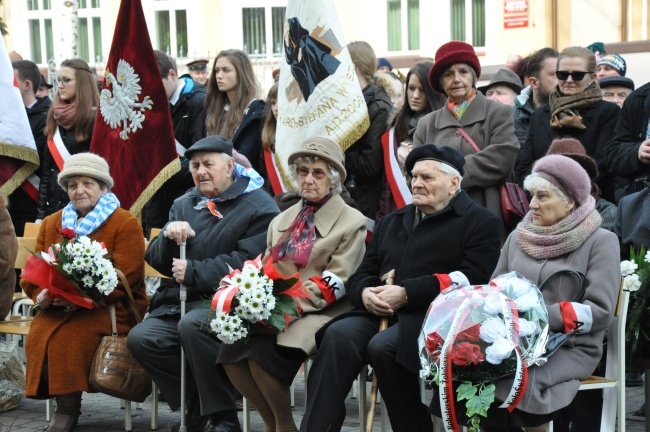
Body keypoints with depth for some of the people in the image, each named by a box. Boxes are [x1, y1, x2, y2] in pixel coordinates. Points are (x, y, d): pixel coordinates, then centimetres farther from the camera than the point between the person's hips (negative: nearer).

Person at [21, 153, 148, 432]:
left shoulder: (125, 224, 0)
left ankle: (68, 409, -21)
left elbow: (125, 279, -10)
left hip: (111, 308, -4)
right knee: (39, 334, -27)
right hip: (57, 310, 5)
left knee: (70, 336, -32)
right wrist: (41, 295, -10)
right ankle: (58, 399, -14)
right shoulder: (52, 224, 18)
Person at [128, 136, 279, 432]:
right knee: (141, 338, -21)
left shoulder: (259, 206, -1)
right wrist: (168, 237, -5)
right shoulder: (184, 205, 21)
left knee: (192, 325, -37)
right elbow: (156, 261, 17)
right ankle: (197, 408, -9)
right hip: (178, 302, 7)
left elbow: (248, 262, -15)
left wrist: (193, 272, -13)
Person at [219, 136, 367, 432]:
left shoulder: (352, 223, 1)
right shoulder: (282, 221, 20)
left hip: (320, 313, -6)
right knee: (231, 349, -23)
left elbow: (334, 284, -8)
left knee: (263, 352, -31)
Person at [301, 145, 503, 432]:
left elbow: (472, 278, -9)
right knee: (339, 334, -25)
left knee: (384, 346, -33)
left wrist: (406, 293, -16)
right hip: (379, 313, 6)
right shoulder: (392, 222, 28)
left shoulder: (482, 223, 6)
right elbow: (363, 273, 23)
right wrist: (365, 292, -5)